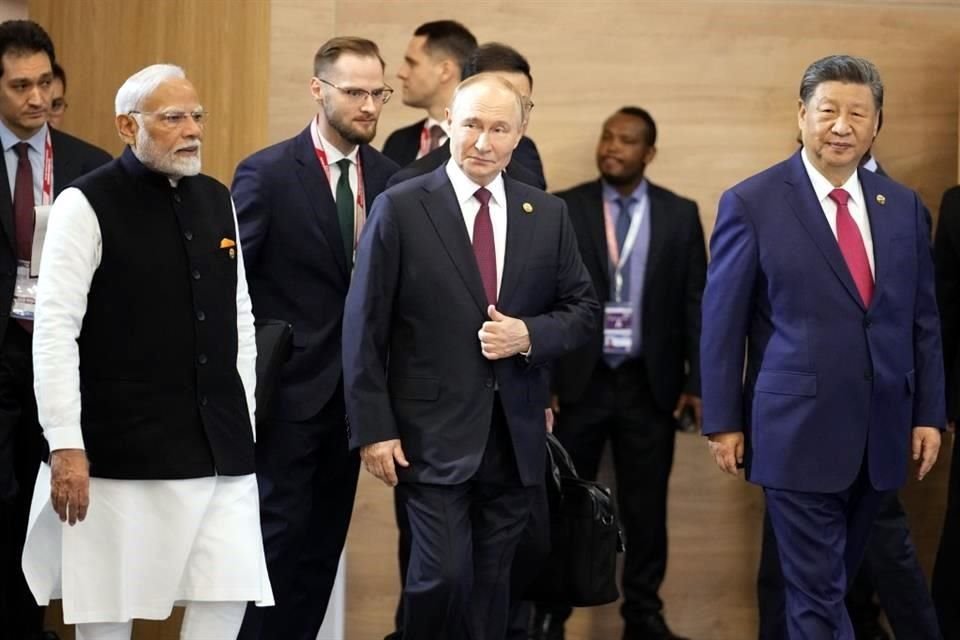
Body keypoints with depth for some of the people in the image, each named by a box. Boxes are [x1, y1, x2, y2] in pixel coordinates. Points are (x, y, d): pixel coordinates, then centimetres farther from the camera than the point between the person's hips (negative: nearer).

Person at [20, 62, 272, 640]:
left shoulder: (217, 200, 12)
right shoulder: (87, 205, -7)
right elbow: (54, 330, -11)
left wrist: (243, 420, 14)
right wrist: (66, 447, -15)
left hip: (221, 450, 5)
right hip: (123, 453, -5)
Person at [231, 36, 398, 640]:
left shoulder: (386, 175, 5)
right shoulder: (268, 173, -10)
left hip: (353, 387, 5)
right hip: (290, 386, -5)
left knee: (326, 539, 10)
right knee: (283, 534, -4)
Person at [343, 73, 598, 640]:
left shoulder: (548, 215, 7)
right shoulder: (401, 209, -4)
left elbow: (584, 308, 12)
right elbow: (364, 328, -4)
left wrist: (530, 335, -9)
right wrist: (374, 428, -9)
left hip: (516, 439, 4)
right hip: (434, 437, -4)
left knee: (491, 585, 8)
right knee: (444, 575, -11)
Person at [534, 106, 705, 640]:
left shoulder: (680, 215, 4)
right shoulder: (563, 209, 1)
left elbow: (695, 303, 4)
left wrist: (697, 382, 0)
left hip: (650, 383, 1)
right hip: (579, 380, -1)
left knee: (646, 508, 6)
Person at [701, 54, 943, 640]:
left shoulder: (903, 206, 8)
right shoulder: (752, 204, -5)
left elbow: (923, 318, 12)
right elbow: (723, 322, -3)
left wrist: (929, 413, 8)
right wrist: (723, 421, -4)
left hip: (880, 432, 4)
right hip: (798, 430, -4)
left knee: (830, 585, 15)